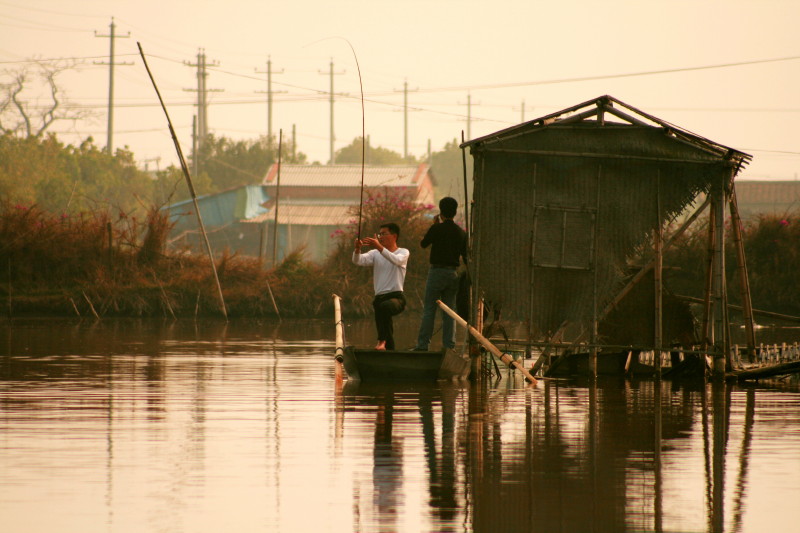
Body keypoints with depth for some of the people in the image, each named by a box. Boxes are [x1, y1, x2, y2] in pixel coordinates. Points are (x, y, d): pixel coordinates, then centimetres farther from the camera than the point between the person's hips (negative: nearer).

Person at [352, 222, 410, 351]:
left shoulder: (403, 252, 4)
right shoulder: (375, 254, 15)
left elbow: (396, 260, -20)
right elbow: (358, 261, -2)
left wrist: (379, 247, -34)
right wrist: (357, 249, -24)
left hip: (396, 296, -5)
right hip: (379, 297, 5)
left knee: (383, 307, -39)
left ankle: (382, 340, -39)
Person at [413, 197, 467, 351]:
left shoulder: (436, 229, -9)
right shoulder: (461, 233, 5)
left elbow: (423, 244, 6)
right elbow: (466, 256, 10)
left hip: (437, 272, -4)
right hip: (453, 273, 4)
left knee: (429, 310, -2)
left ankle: (423, 344, -7)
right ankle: (449, 345, 5)